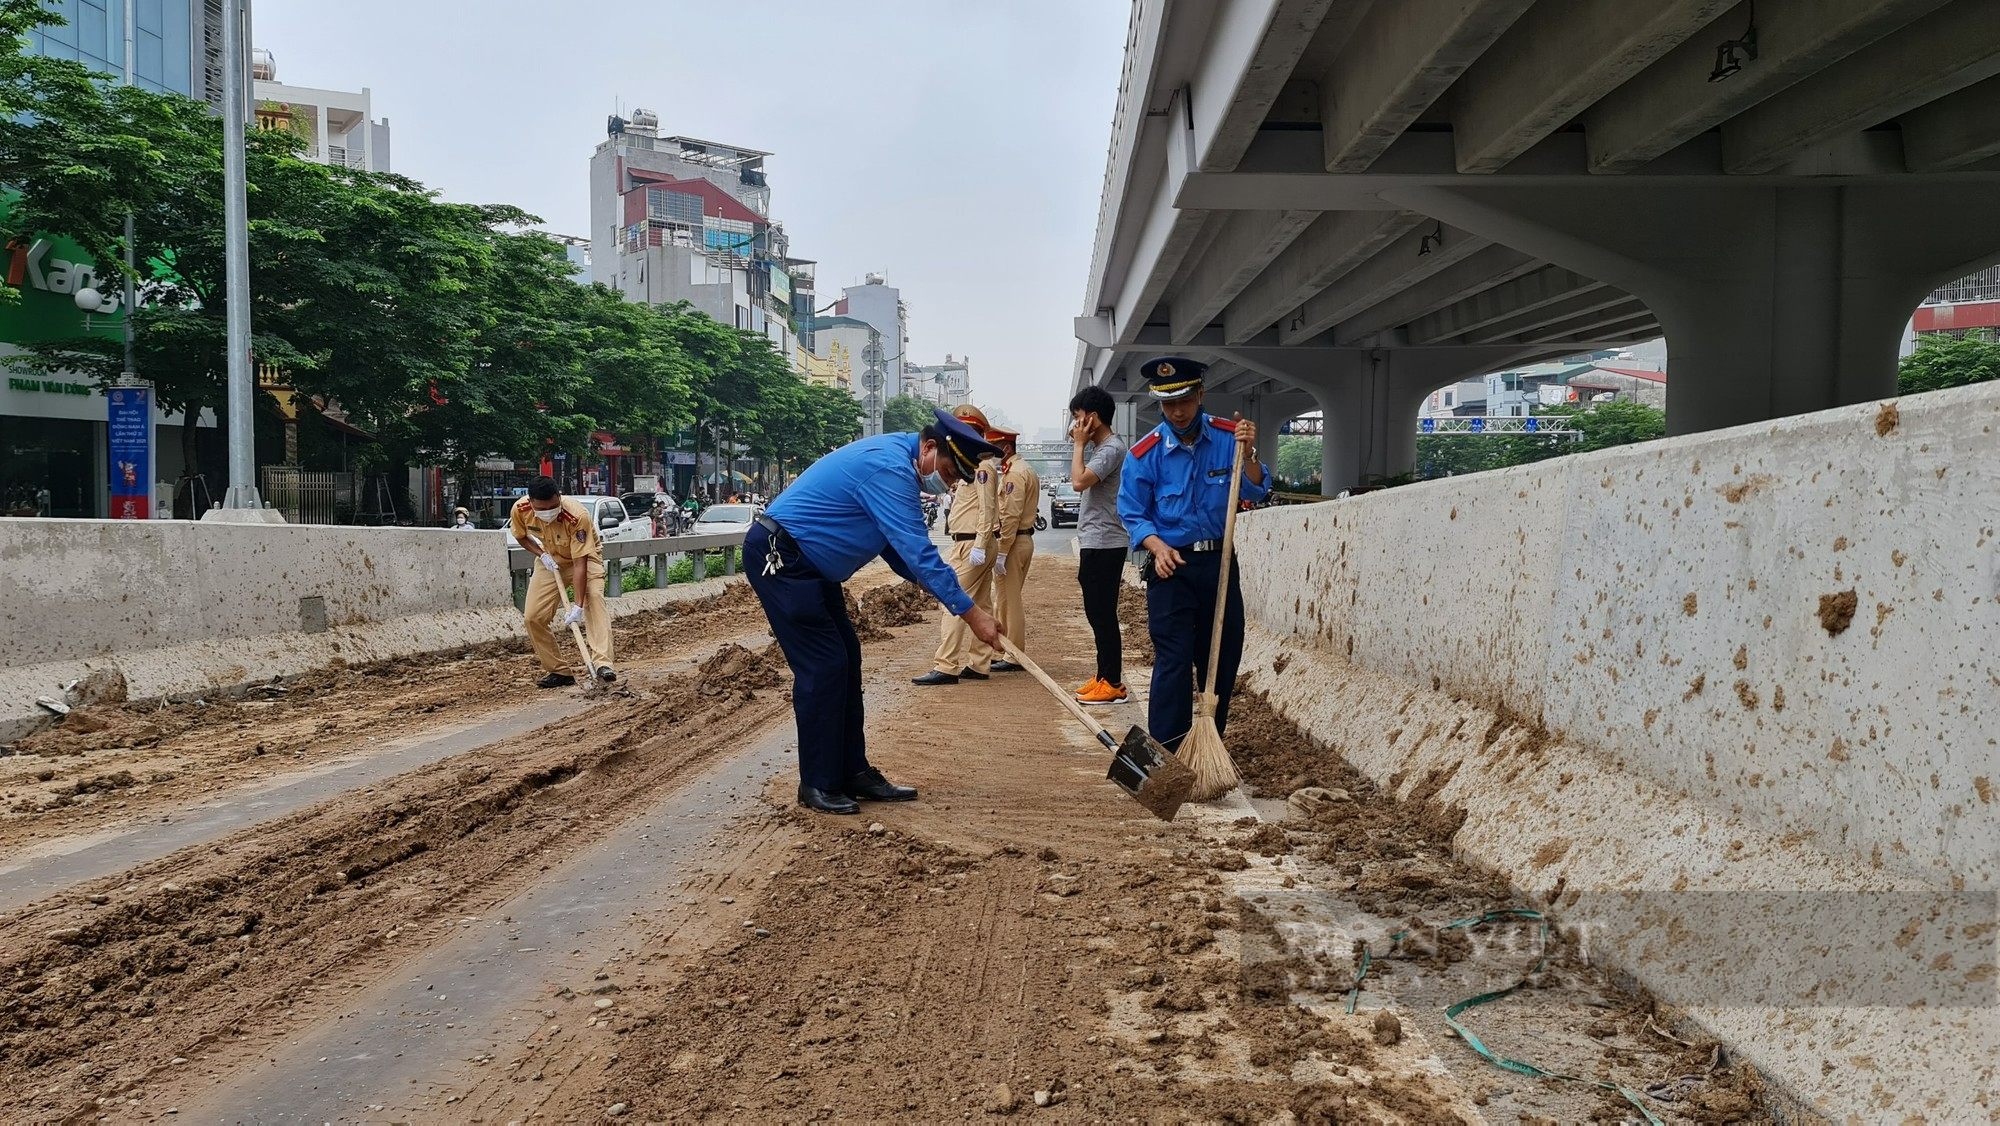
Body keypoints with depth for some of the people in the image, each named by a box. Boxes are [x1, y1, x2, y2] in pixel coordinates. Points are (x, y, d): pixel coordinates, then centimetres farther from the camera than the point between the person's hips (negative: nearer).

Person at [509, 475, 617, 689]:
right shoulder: (520, 510, -24)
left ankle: (603, 663, -41)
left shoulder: (578, 516, -37)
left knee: (594, 598, -31)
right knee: (532, 617, -6)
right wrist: (541, 555, -18)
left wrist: (578, 606, -40)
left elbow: (580, 563, -36)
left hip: (584, 556, -4)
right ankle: (559, 672, 7)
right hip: (549, 560, 4)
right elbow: (521, 537, 0)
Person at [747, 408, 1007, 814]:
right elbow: (919, 552, -28)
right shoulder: (889, 469, -24)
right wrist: (971, 613, -25)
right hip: (778, 556, -11)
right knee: (823, 666, -11)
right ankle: (818, 785, -1)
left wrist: (924, 580, 0)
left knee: (846, 660, 9)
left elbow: (899, 545, 16)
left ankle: (853, 773, 14)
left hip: (808, 565, 11)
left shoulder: (897, 462, 8)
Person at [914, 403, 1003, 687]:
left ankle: (946, 667, -14)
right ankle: (978, 664, 14)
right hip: (973, 544, 11)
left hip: (971, 545, -11)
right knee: (980, 605, 10)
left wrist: (979, 546, -24)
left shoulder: (981, 464, -12)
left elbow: (987, 508, -19)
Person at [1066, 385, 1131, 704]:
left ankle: (1113, 684, -3)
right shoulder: (1098, 448, 18)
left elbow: (1079, 482, -26)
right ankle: (1104, 677, 21)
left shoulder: (1112, 449, -14)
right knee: (1097, 614, 13)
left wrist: (1079, 444, -13)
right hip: (1094, 545, 10)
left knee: (1103, 614, -7)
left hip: (1104, 545, -10)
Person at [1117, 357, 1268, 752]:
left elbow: (1257, 492, -1)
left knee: (1224, 657, 11)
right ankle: (1166, 753, -4)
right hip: (1172, 563, -3)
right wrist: (1157, 546, -18)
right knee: (1173, 659, -9)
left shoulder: (1228, 436, -1)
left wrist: (1248, 454, -18)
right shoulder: (1145, 452, -7)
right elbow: (1132, 512, -2)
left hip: (1220, 561, 3)